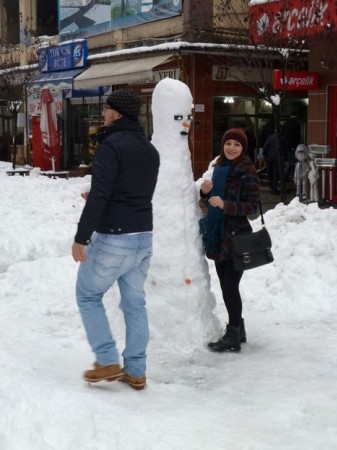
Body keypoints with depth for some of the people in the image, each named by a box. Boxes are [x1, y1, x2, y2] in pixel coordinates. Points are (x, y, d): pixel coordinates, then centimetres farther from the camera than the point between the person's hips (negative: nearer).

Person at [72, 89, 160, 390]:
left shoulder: (112, 145, -14)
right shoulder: (150, 150, 13)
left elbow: (98, 195, -20)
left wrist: (81, 237, -18)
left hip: (113, 238, -8)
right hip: (143, 236, 8)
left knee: (88, 296, 10)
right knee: (135, 303, 12)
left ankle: (108, 362, 8)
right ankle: (135, 371, 15)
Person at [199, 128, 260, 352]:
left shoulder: (247, 172, -10)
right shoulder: (219, 167, 11)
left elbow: (252, 206, -14)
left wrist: (225, 204, -27)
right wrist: (206, 192, -4)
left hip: (236, 236, -7)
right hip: (218, 234, 8)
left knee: (230, 285, -8)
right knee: (226, 285, 13)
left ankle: (234, 336, 0)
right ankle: (238, 328, 26)